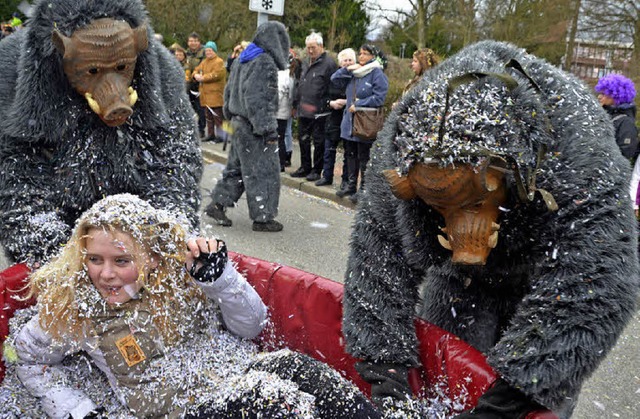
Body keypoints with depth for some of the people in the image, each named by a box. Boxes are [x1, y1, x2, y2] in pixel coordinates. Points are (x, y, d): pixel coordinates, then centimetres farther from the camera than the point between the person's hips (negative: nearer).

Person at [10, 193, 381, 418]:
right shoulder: (70, 305, -3)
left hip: (241, 368, 3)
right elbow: (31, 361, 16)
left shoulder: (182, 266, -2)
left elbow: (251, 326, 1)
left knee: (296, 367, -30)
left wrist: (217, 275, -15)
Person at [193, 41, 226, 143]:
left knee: (217, 116, -9)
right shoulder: (204, 62, 21)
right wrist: (196, 75, -5)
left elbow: (216, 74, -19)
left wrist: (203, 78, -16)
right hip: (205, 93, 8)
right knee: (208, 116, 13)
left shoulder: (219, 62, -6)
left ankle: (220, 135, -5)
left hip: (216, 94, -8)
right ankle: (210, 134, 21)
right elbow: (196, 70, 20)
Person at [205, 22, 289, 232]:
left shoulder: (242, 59, 13)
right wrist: (269, 129, -20)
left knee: (236, 167, 18)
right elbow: (259, 99, -22)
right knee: (264, 171, -1)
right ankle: (262, 217, 6)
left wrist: (230, 116, 24)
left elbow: (230, 90, 18)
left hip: (239, 122, 9)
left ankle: (218, 204, 18)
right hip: (255, 127, -9)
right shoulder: (265, 62, -16)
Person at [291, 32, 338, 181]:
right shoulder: (305, 63, 16)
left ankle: (316, 170, 11)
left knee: (318, 141, 2)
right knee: (303, 139, 14)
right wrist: (297, 102, 18)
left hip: (319, 112, -8)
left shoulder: (328, 63, -10)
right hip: (303, 111, 8)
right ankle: (305, 167, 26)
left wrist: (327, 105, -16)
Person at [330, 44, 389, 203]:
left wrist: (358, 105, -13)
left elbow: (379, 98, -15)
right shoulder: (353, 73, 14)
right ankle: (351, 185, 26)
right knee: (350, 155, 14)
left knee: (363, 158, -1)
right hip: (350, 121, 7)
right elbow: (335, 79, 14)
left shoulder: (377, 74, -7)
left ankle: (364, 189, 8)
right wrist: (347, 69, 0)